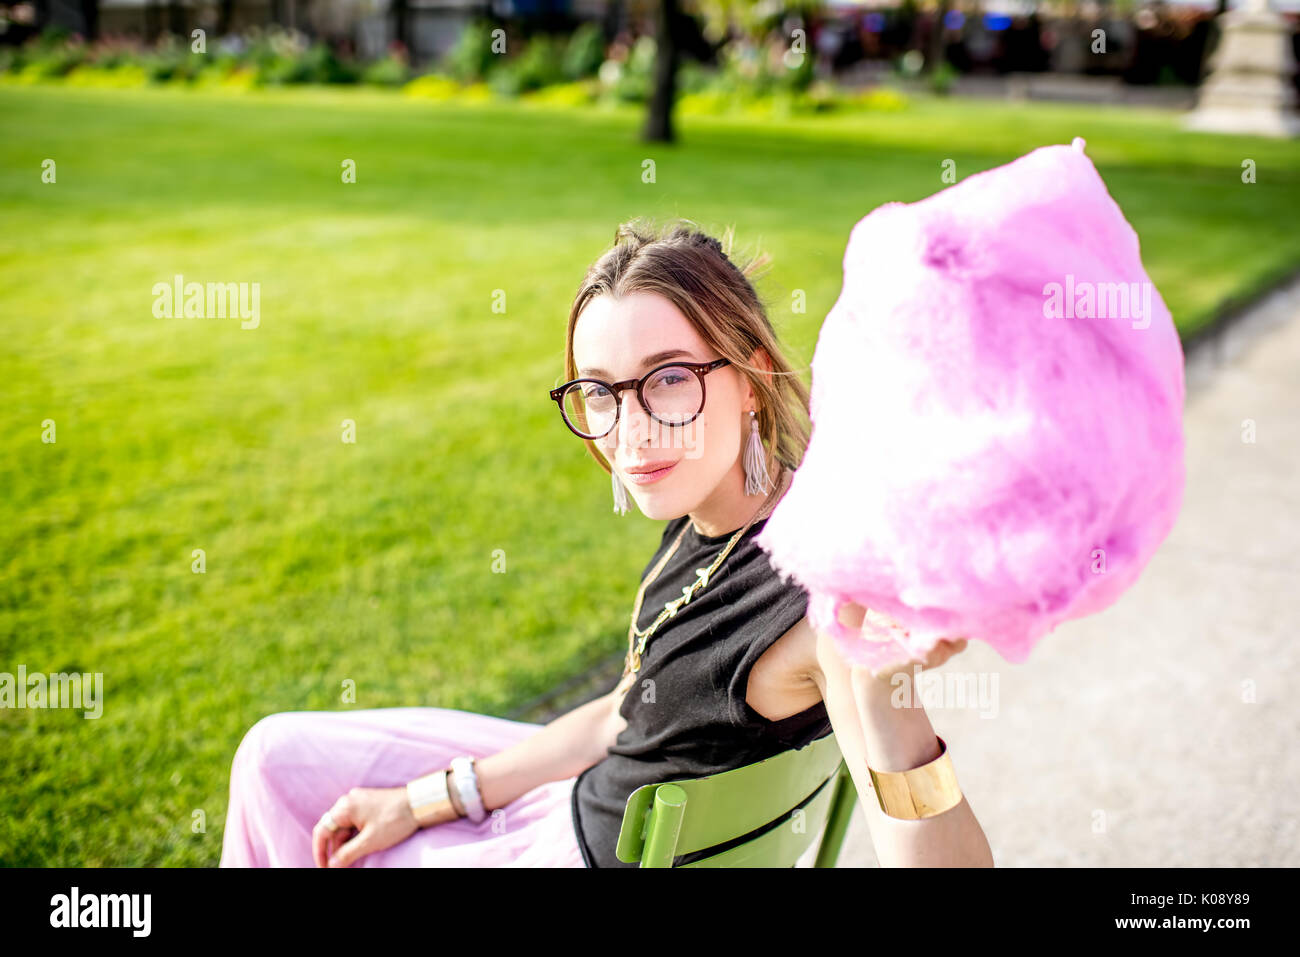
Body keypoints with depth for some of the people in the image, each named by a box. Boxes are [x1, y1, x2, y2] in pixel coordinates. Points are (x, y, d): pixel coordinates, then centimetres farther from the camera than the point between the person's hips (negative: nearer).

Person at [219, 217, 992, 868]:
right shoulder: (712, 513, -9)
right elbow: (628, 714, 3)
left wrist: (886, 703, -58)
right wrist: (423, 802, 6)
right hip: (587, 792, 8)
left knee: (286, 833, 10)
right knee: (281, 757, 18)